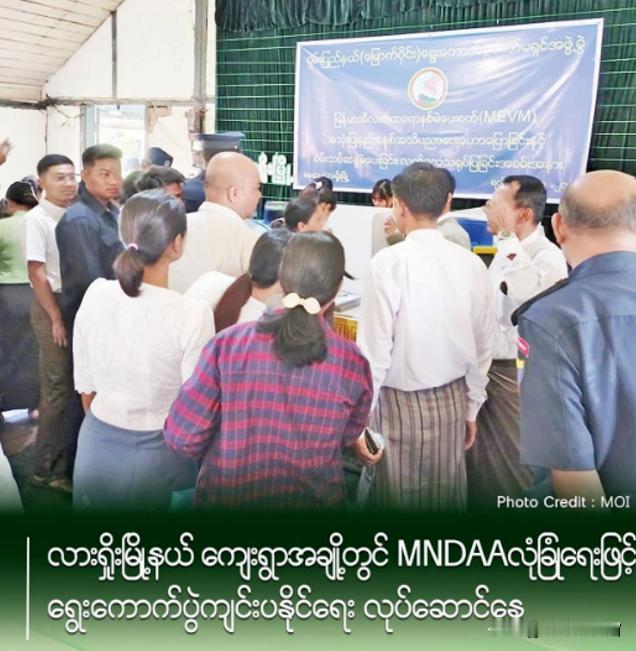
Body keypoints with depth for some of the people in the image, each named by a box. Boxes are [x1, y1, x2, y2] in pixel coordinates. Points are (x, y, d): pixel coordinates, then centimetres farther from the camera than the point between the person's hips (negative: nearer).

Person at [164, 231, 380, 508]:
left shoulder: (228, 345, -19)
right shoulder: (353, 363, -16)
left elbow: (181, 434, -14)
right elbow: (348, 434, 3)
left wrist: (222, 456, 6)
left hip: (227, 495, 0)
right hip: (312, 498, 0)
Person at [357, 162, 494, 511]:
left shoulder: (389, 262, -18)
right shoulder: (472, 264, -3)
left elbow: (375, 348, -17)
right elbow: (482, 347, 4)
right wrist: (471, 407, 17)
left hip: (401, 403, -4)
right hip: (453, 401, 5)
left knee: (398, 497, 12)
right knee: (446, 494, 20)